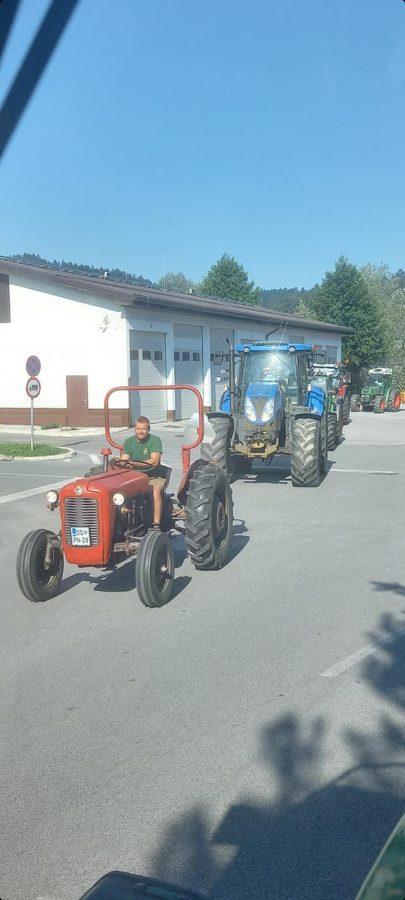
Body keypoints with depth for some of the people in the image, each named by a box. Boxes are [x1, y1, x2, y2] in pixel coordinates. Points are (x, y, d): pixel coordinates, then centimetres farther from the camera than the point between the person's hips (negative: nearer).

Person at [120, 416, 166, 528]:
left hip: (154, 477, -4)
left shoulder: (155, 440, -5)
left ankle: (156, 524, -35)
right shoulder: (129, 441, 8)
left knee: (156, 489, -34)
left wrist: (134, 463, -30)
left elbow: (154, 461, -19)